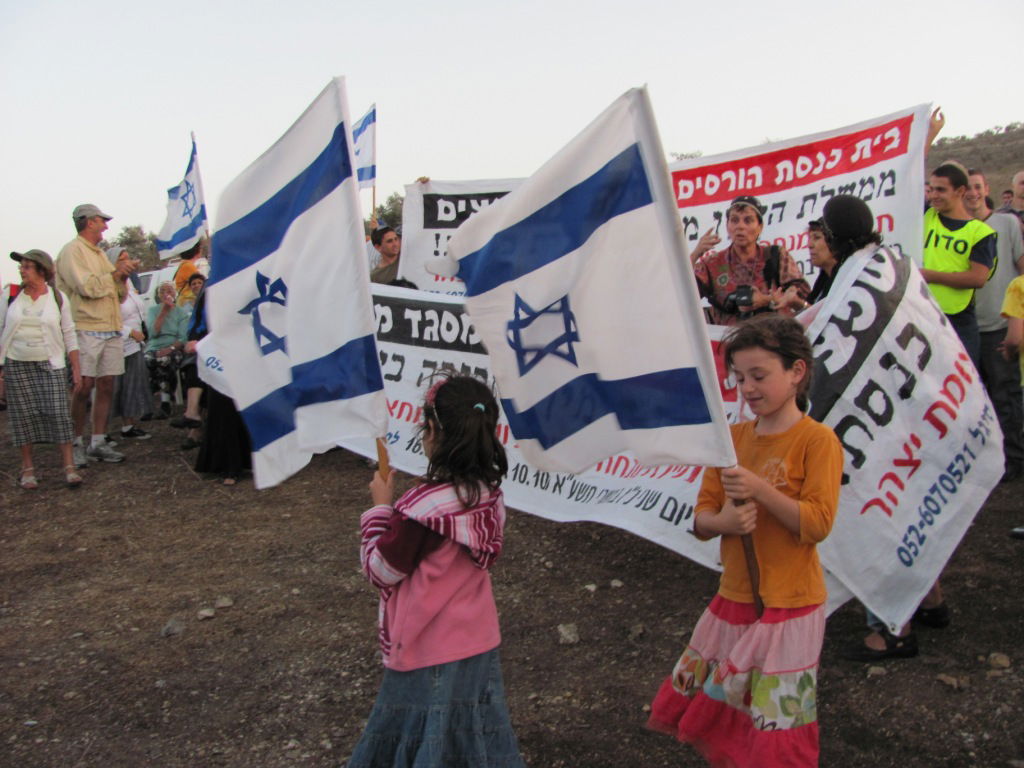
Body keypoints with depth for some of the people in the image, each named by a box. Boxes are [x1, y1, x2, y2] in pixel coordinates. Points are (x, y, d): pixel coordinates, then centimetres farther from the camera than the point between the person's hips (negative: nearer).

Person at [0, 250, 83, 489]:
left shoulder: (58, 298, 1)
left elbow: (69, 335, 4)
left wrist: (76, 368, 1)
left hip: (50, 364, -1)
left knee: (58, 413, -8)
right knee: (24, 415, 3)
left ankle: (69, 467, -4)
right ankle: (27, 469, 13)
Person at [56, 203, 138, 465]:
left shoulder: (100, 254, 24)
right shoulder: (72, 251, -1)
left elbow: (119, 295, 24)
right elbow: (88, 287, -14)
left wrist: (124, 276, 6)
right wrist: (116, 273, -4)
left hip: (112, 330, 8)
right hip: (86, 329, -7)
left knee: (106, 386, 4)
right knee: (84, 387, -9)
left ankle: (98, 443, 9)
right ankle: (76, 443, 1)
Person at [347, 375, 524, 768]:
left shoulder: (424, 506, -26)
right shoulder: (489, 494, -4)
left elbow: (381, 570, -14)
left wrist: (380, 506, -5)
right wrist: (398, 508, 6)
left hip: (429, 653, -7)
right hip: (477, 643, 7)